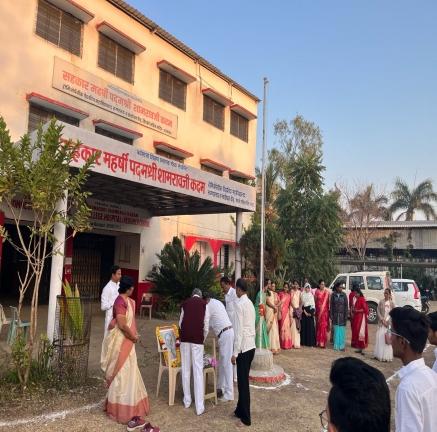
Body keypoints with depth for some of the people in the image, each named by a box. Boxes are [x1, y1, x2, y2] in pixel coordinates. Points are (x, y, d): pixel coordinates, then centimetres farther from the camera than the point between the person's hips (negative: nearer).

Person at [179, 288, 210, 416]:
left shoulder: (185, 303, 15)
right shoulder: (204, 304, 10)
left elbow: (180, 322, 16)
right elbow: (206, 326, 8)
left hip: (185, 336, 2)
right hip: (197, 337, -2)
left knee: (186, 369, 13)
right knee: (198, 370, 0)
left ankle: (187, 401, 25)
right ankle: (199, 407, 2)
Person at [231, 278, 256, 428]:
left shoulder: (240, 305, -17)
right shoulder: (250, 303, 9)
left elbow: (239, 330, -20)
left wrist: (235, 352, -16)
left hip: (244, 346, -9)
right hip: (251, 345, 9)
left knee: (243, 382, 0)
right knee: (243, 380, 17)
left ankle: (245, 418, 9)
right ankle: (240, 410, 29)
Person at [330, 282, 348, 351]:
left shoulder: (344, 295, -2)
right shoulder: (333, 295, -1)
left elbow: (346, 305, -2)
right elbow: (331, 305, 1)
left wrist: (346, 315, -6)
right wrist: (331, 314, -2)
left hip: (342, 315, 0)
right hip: (335, 315, 0)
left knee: (342, 330, 2)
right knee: (336, 330, 5)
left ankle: (342, 345, 10)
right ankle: (336, 345, 14)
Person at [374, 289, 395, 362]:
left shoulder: (391, 303, -2)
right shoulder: (381, 301, -3)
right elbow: (378, 311, -3)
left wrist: (387, 321, -6)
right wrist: (382, 320, -12)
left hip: (389, 323, 0)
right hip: (381, 322, 0)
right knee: (380, 338, 1)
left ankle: (387, 356, 10)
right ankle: (379, 355, 10)